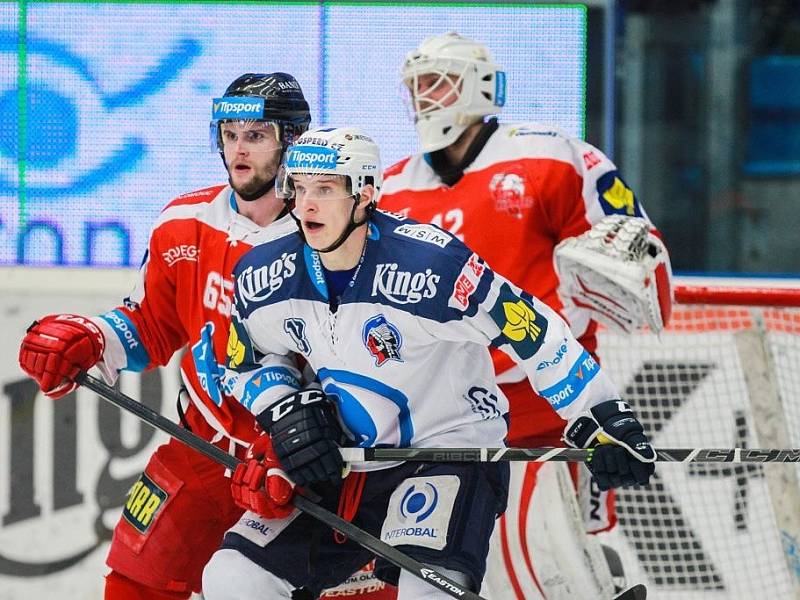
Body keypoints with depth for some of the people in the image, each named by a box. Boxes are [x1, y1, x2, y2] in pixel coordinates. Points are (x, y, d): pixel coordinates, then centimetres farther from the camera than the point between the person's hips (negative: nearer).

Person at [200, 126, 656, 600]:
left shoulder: (425, 265, -24)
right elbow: (248, 364, 14)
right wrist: (286, 410, -6)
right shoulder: (262, 280, -6)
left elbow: (533, 331, -16)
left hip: (451, 451, -6)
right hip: (339, 463, 6)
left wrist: (604, 419, -15)